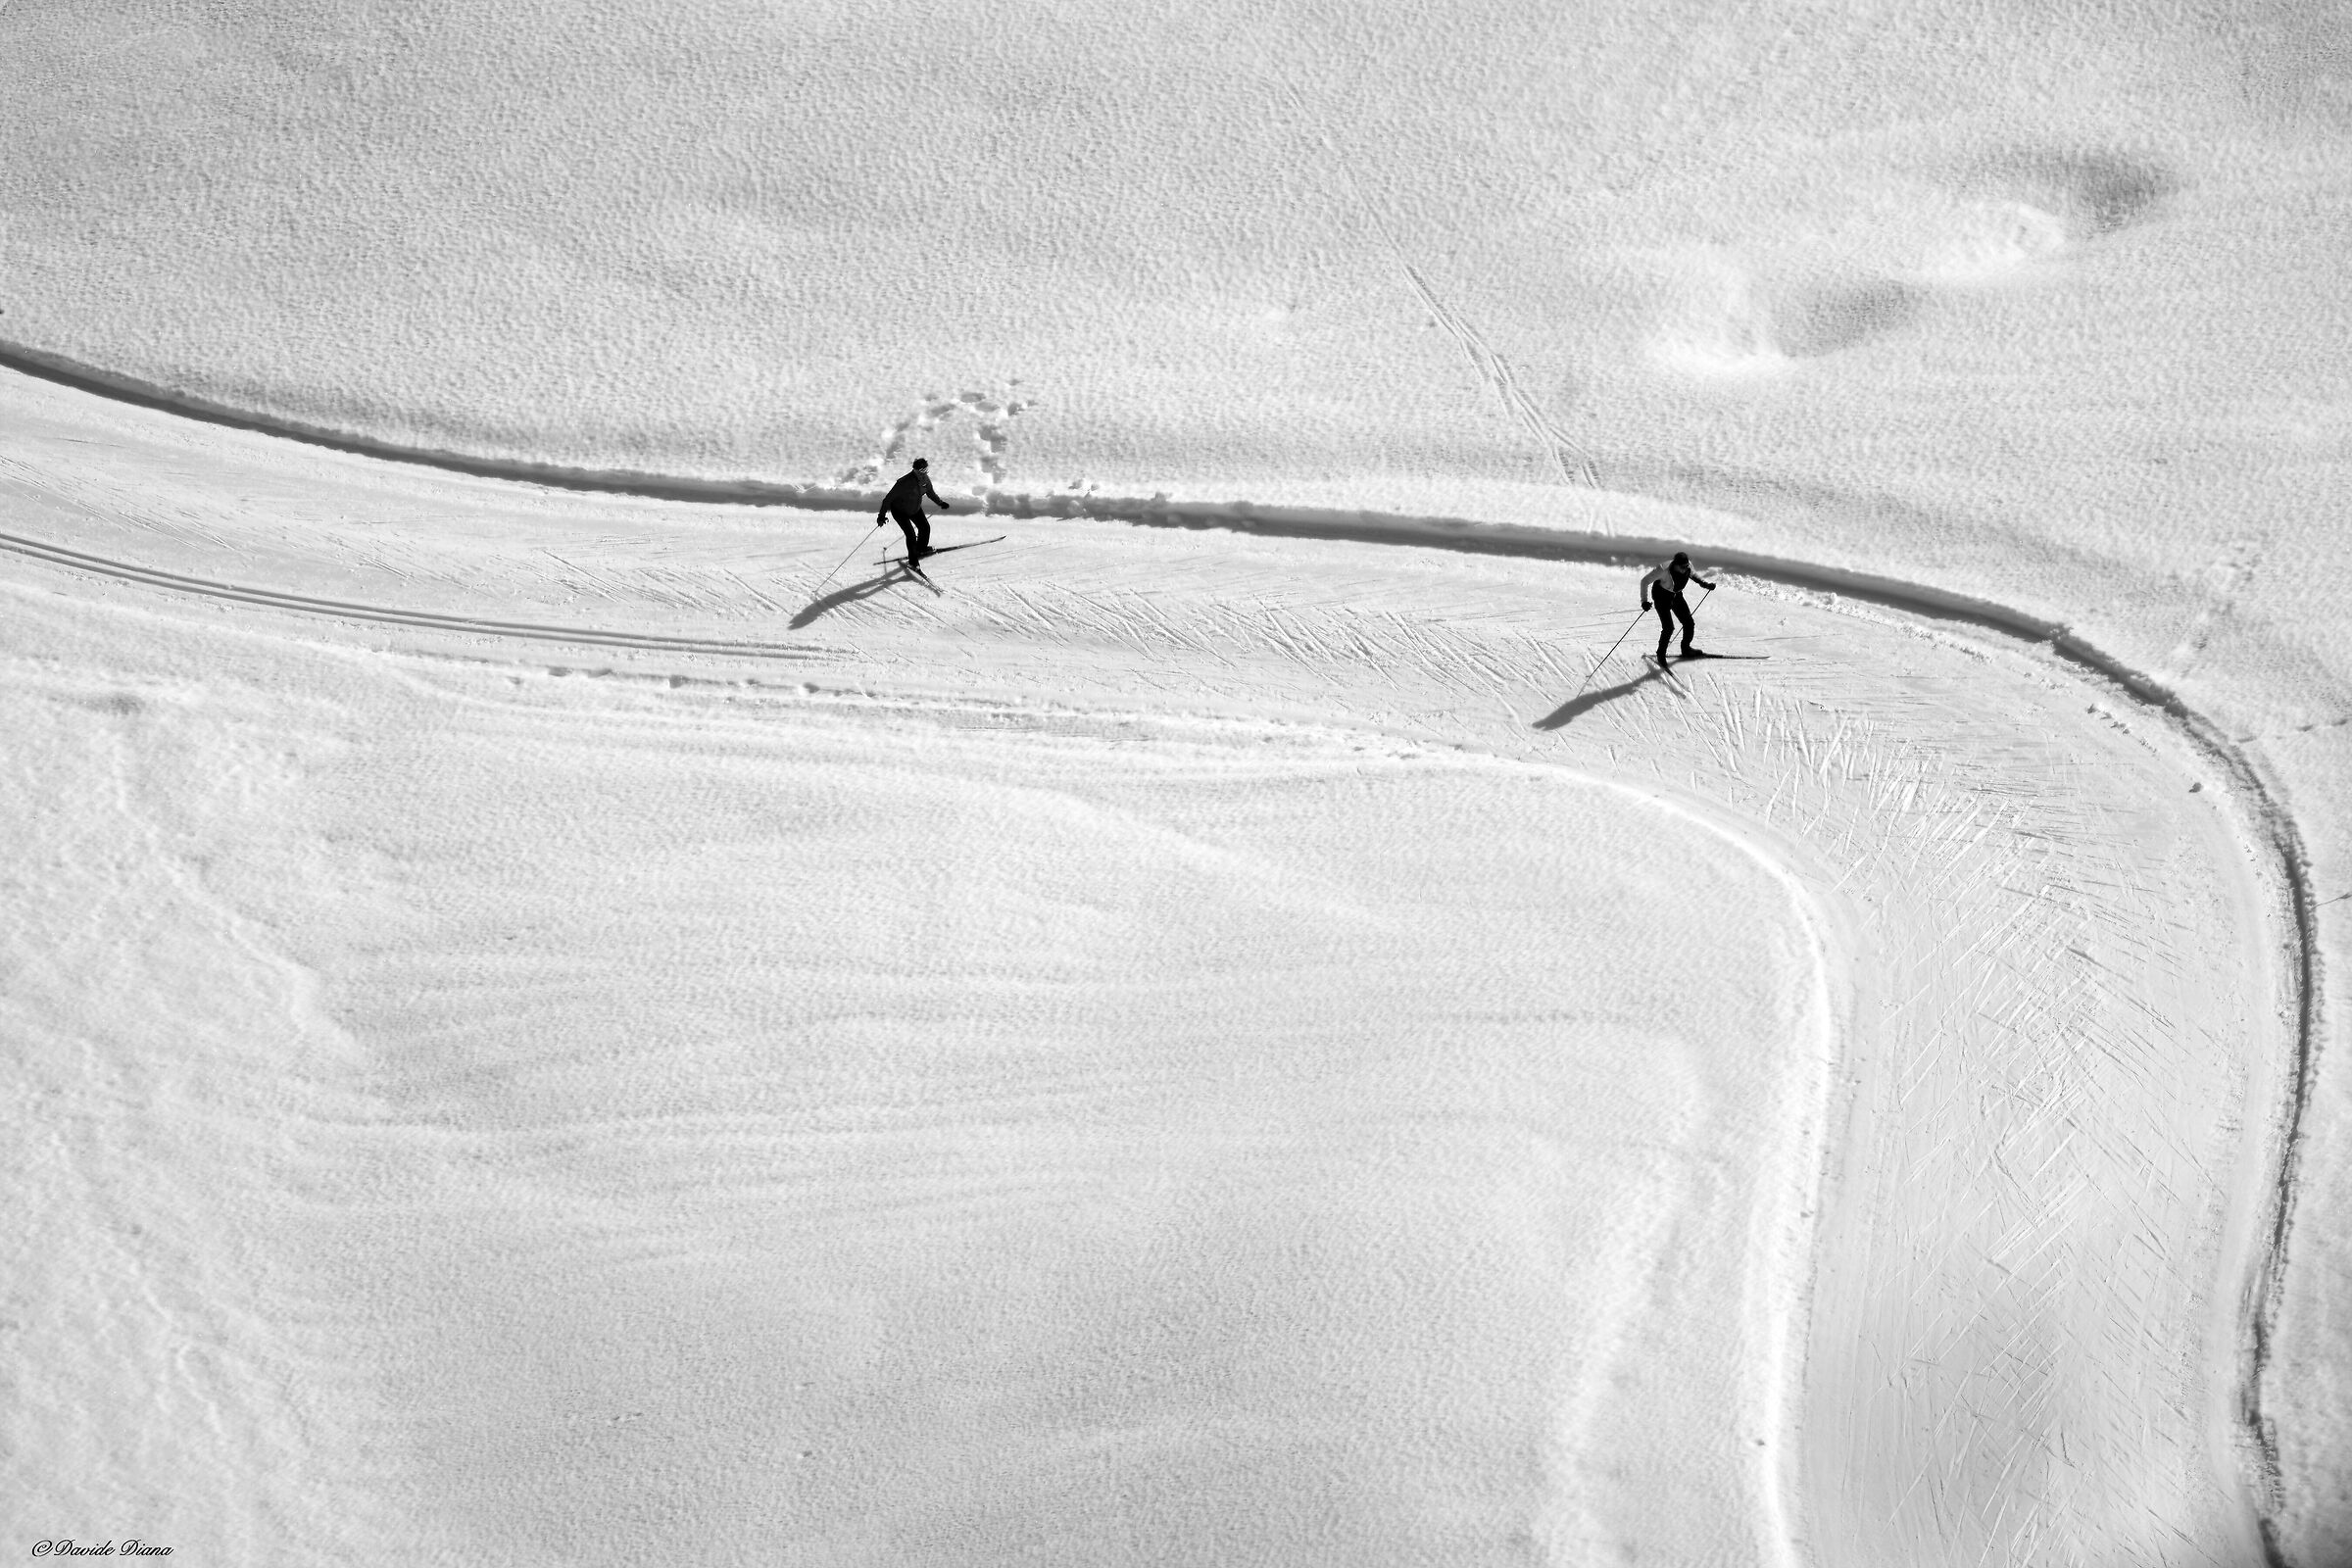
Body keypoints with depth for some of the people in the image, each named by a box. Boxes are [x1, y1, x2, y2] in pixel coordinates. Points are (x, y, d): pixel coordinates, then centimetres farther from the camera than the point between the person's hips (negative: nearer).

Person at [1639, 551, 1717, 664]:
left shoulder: (1688, 567, -20)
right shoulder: (1664, 570, -36)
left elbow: (1692, 574, 8)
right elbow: (1645, 581, -25)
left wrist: (1705, 583, -5)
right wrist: (1645, 600, -33)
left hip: (1676, 595, 6)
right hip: (1662, 597, -6)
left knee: (1689, 623, 5)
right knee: (1668, 628, -16)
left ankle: (1686, 649, 30)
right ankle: (1661, 654, 7)